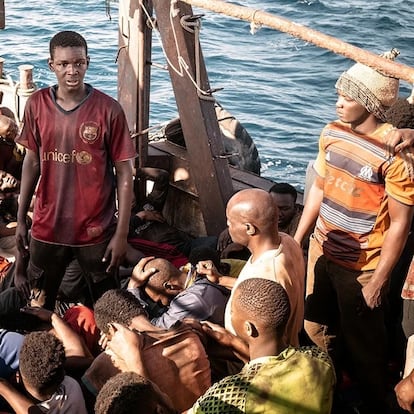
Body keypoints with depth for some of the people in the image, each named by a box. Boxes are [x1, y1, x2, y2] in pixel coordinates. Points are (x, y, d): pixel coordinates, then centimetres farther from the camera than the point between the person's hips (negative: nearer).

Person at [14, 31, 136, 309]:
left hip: (97, 231, -3)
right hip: (47, 227, 3)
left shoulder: (109, 110, -12)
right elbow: (32, 162, 8)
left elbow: (124, 172, -8)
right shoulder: (37, 105, -2)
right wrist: (21, 219, 8)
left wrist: (122, 233, -10)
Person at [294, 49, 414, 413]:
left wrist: (378, 282, -16)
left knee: (363, 345, 10)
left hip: (361, 267, -7)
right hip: (322, 252, 7)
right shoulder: (332, 133, -3)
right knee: (317, 329, 25)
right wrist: (296, 240, 12)